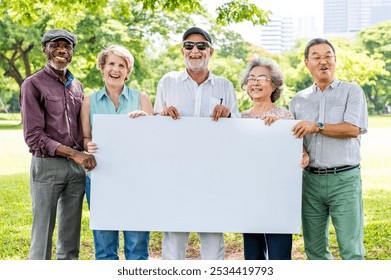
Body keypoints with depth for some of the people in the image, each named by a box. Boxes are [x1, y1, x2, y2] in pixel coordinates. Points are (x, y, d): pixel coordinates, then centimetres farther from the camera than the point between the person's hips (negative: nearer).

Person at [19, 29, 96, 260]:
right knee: (43, 232, -2)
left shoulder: (77, 86, 13)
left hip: (76, 167, 5)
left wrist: (85, 156, 4)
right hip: (47, 165, -5)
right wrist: (73, 153, -18)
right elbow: (33, 136, -10)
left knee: (71, 234, 11)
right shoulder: (33, 84, -4)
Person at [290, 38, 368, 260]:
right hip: (311, 179, 4)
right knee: (315, 248, 9)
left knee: (351, 249, -4)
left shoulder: (352, 91, 4)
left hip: (344, 178, -4)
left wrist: (317, 127, -14)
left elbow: (353, 129, -10)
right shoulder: (299, 99, 15)